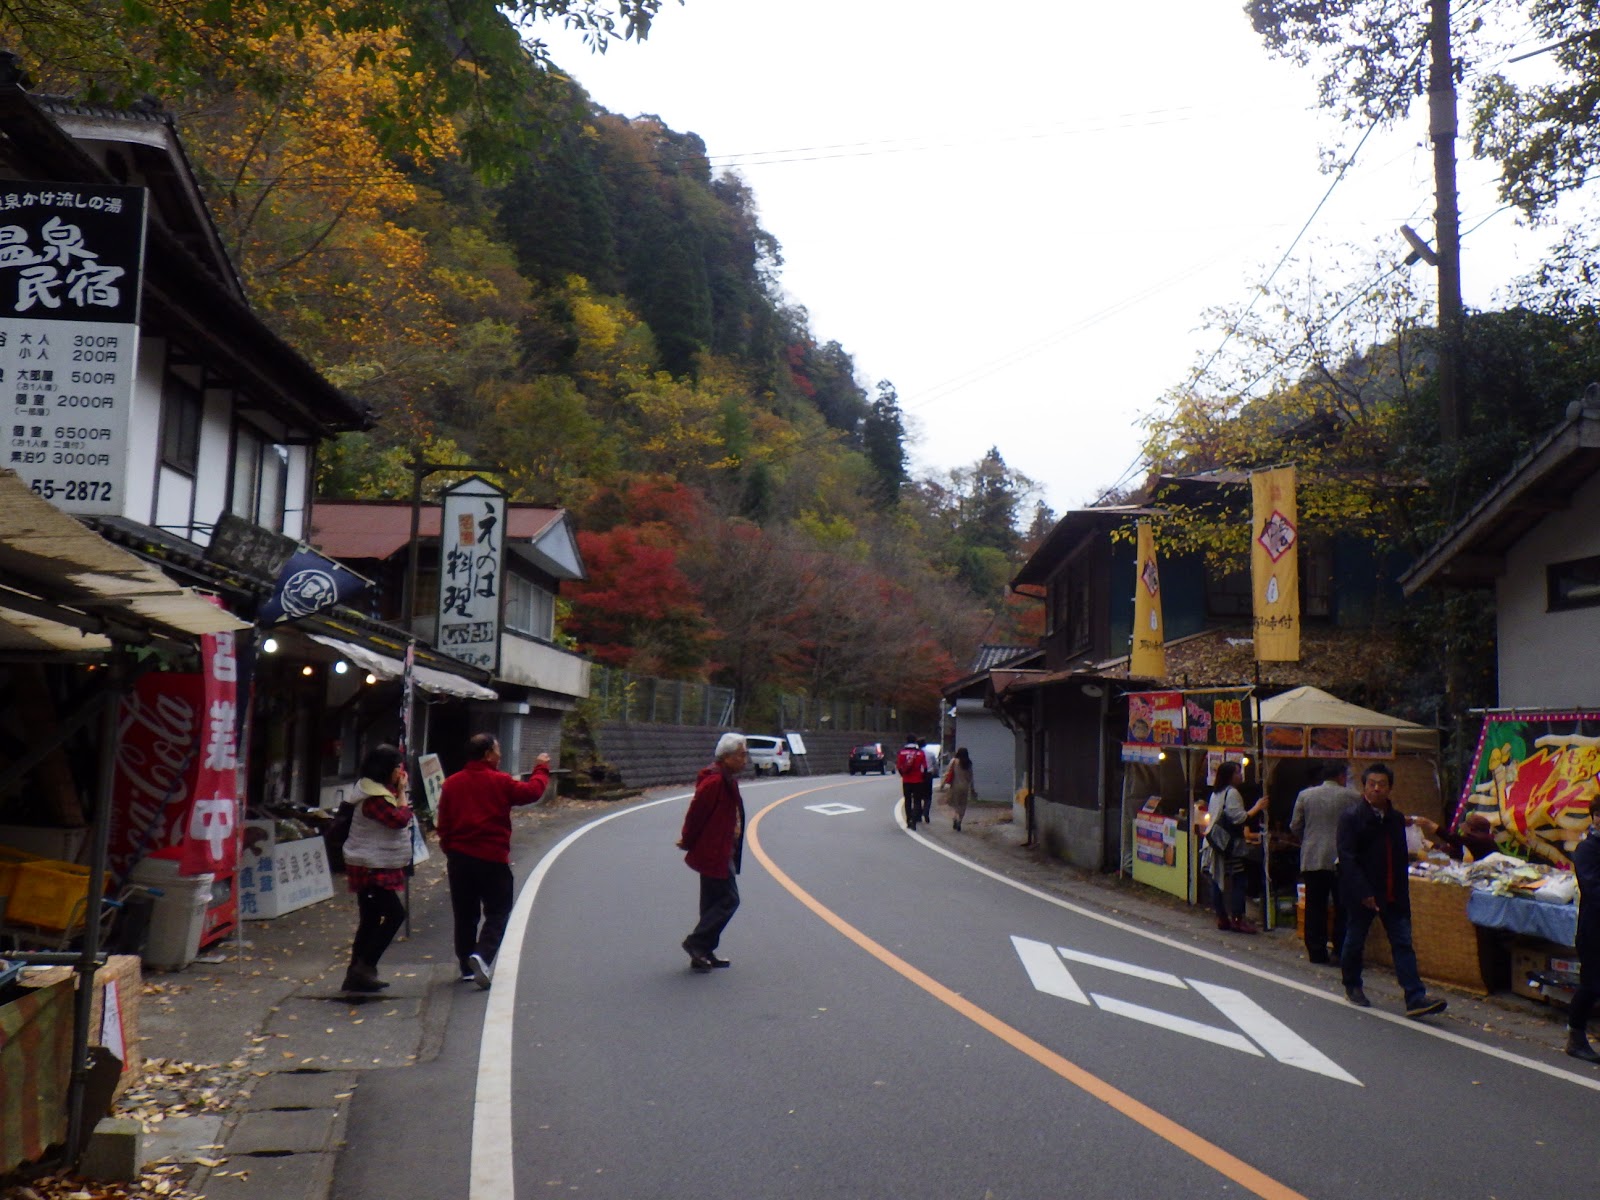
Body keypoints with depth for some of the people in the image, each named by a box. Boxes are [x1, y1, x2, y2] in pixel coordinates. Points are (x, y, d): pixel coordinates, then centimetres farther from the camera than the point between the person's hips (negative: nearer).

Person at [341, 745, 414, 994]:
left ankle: (356, 976, 20)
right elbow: (400, 819, -24)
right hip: (371, 868, -11)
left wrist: (398, 791, 7)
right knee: (395, 914, -13)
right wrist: (401, 791, -13)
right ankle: (364, 967, -10)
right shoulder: (374, 797, -19)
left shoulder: (377, 791, 14)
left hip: (376, 867, 11)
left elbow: (399, 821, 18)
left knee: (370, 921, 14)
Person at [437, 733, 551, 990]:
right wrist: (541, 770, 14)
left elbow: (443, 824, 8)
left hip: (459, 859, 5)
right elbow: (532, 792, -2)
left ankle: (467, 968, 18)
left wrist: (450, 852, 17)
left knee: (464, 915, 14)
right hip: (492, 859, -5)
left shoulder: (452, 783, 6)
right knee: (497, 913, 2)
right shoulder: (500, 782, -9)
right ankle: (482, 956, -19)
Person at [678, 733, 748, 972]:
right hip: (714, 853, -10)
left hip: (722, 852, 10)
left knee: (714, 902, 14)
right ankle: (697, 942, 0)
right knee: (728, 900, -7)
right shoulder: (714, 782, -21)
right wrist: (688, 842, -5)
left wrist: (689, 841, 18)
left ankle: (703, 953, 21)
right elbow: (696, 813, -18)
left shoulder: (727, 780, 13)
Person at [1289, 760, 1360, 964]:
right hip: (1342, 861, -2)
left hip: (1312, 860, 2)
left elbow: (1295, 827, 7)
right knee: (1343, 909, 5)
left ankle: (1316, 951, 8)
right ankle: (1341, 951, 5)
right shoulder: (1352, 797, -4)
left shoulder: (1305, 795, 4)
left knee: (1315, 908, 7)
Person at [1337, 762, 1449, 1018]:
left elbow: (1400, 860, 16)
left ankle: (1415, 998, -6)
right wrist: (1363, 893, -21)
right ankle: (1352, 987, 27)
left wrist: (1402, 891, 10)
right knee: (1355, 941, 8)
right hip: (1362, 892, -5)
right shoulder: (1351, 817, -10)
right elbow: (1347, 859, -16)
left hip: (1392, 893, 5)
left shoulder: (1396, 819, 9)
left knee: (1403, 943, -2)